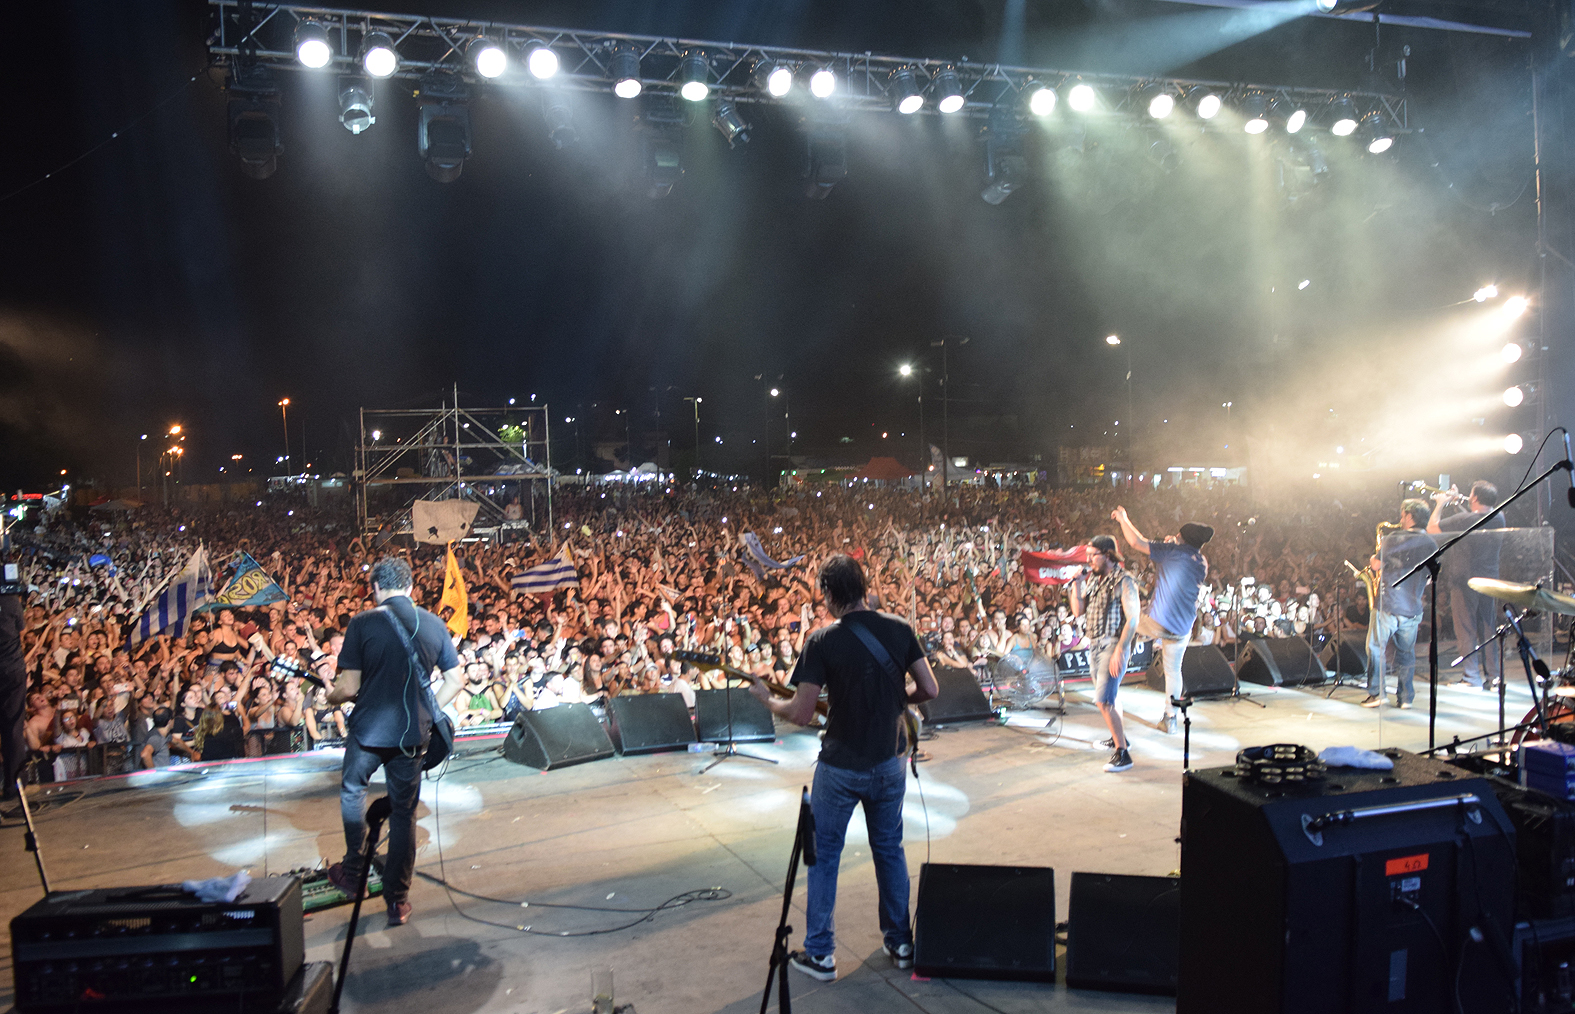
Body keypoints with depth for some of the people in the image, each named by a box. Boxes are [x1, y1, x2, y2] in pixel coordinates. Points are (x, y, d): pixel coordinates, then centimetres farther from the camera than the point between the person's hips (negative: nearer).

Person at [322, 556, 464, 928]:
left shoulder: (363, 624, -9)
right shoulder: (434, 624, 2)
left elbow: (348, 688, -11)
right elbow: (456, 679, 5)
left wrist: (330, 695, 11)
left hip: (369, 729, -2)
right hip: (412, 733, 2)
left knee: (352, 790, 27)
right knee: (404, 812, 13)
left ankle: (353, 871, 31)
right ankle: (398, 901, 16)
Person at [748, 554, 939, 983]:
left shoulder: (822, 641, -17)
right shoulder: (900, 630, -5)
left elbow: (802, 714, -17)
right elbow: (930, 690, -1)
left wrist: (767, 699, 1)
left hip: (840, 767, -4)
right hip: (888, 763, 4)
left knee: (824, 855, 12)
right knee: (890, 850, 21)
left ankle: (820, 953, 19)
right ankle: (901, 942, 31)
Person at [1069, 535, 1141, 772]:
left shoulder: (1124, 582, -12)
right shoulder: (1094, 579, 11)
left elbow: (1133, 619, -18)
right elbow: (1078, 610, 8)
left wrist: (1119, 652, -24)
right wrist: (1077, 583, -2)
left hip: (1112, 645, -8)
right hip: (1094, 646, 8)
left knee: (1103, 701, -16)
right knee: (1108, 696, 21)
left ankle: (1122, 753, -11)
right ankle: (1119, 737, 39)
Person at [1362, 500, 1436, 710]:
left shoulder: (1394, 539, -12)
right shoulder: (1431, 545, 6)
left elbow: (1376, 565, -11)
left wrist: (1374, 557, 9)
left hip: (1388, 604, -5)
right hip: (1412, 608, 5)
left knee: (1375, 648, 6)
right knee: (1406, 653, 14)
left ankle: (1375, 693, 2)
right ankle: (1406, 697, 14)